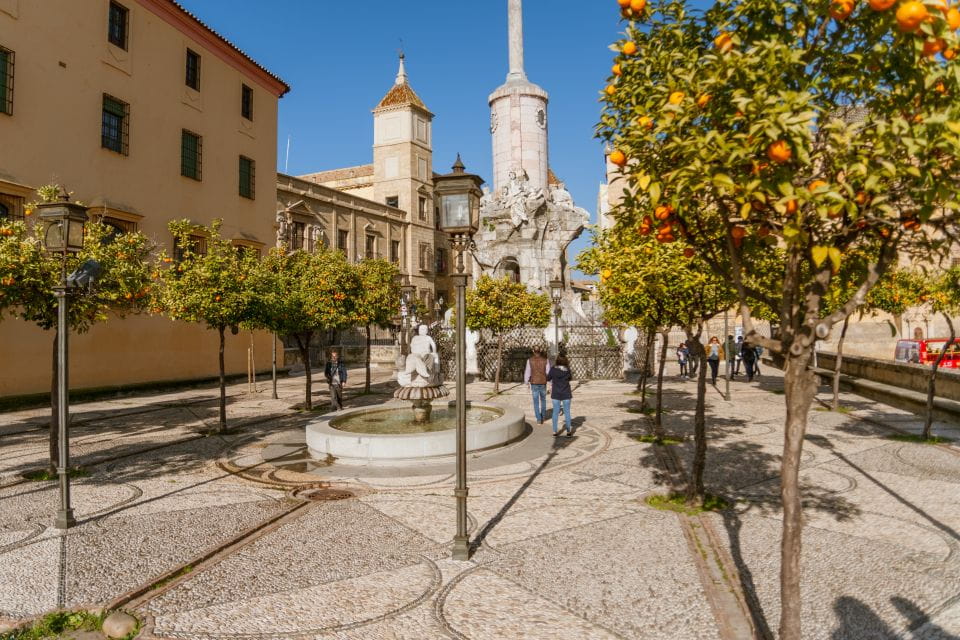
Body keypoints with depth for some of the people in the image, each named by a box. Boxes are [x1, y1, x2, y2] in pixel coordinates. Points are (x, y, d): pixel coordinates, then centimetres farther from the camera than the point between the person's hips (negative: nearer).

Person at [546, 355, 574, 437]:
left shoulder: (553, 370, -10)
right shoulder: (567, 370, -8)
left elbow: (548, 379, 1)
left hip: (556, 394, 0)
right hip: (566, 394, 0)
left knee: (555, 412, 8)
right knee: (567, 412, 8)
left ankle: (555, 432, 12)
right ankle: (568, 431, 14)